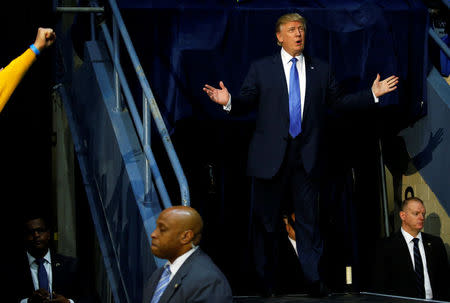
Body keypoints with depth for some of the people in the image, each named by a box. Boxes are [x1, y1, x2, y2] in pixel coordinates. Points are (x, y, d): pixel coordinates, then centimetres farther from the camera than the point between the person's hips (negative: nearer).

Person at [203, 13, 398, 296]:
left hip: (307, 156, 1)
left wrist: (372, 94, 5)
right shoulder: (261, 68, 6)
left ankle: (314, 279, 9)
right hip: (271, 155, -1)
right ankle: (266, 280, 15)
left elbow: (338, 100, 13)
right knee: (266, 219, 5)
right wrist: (229, 101, -19)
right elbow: (246, 102, 2)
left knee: (309, 217, 3)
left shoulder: (321, 70, 11)